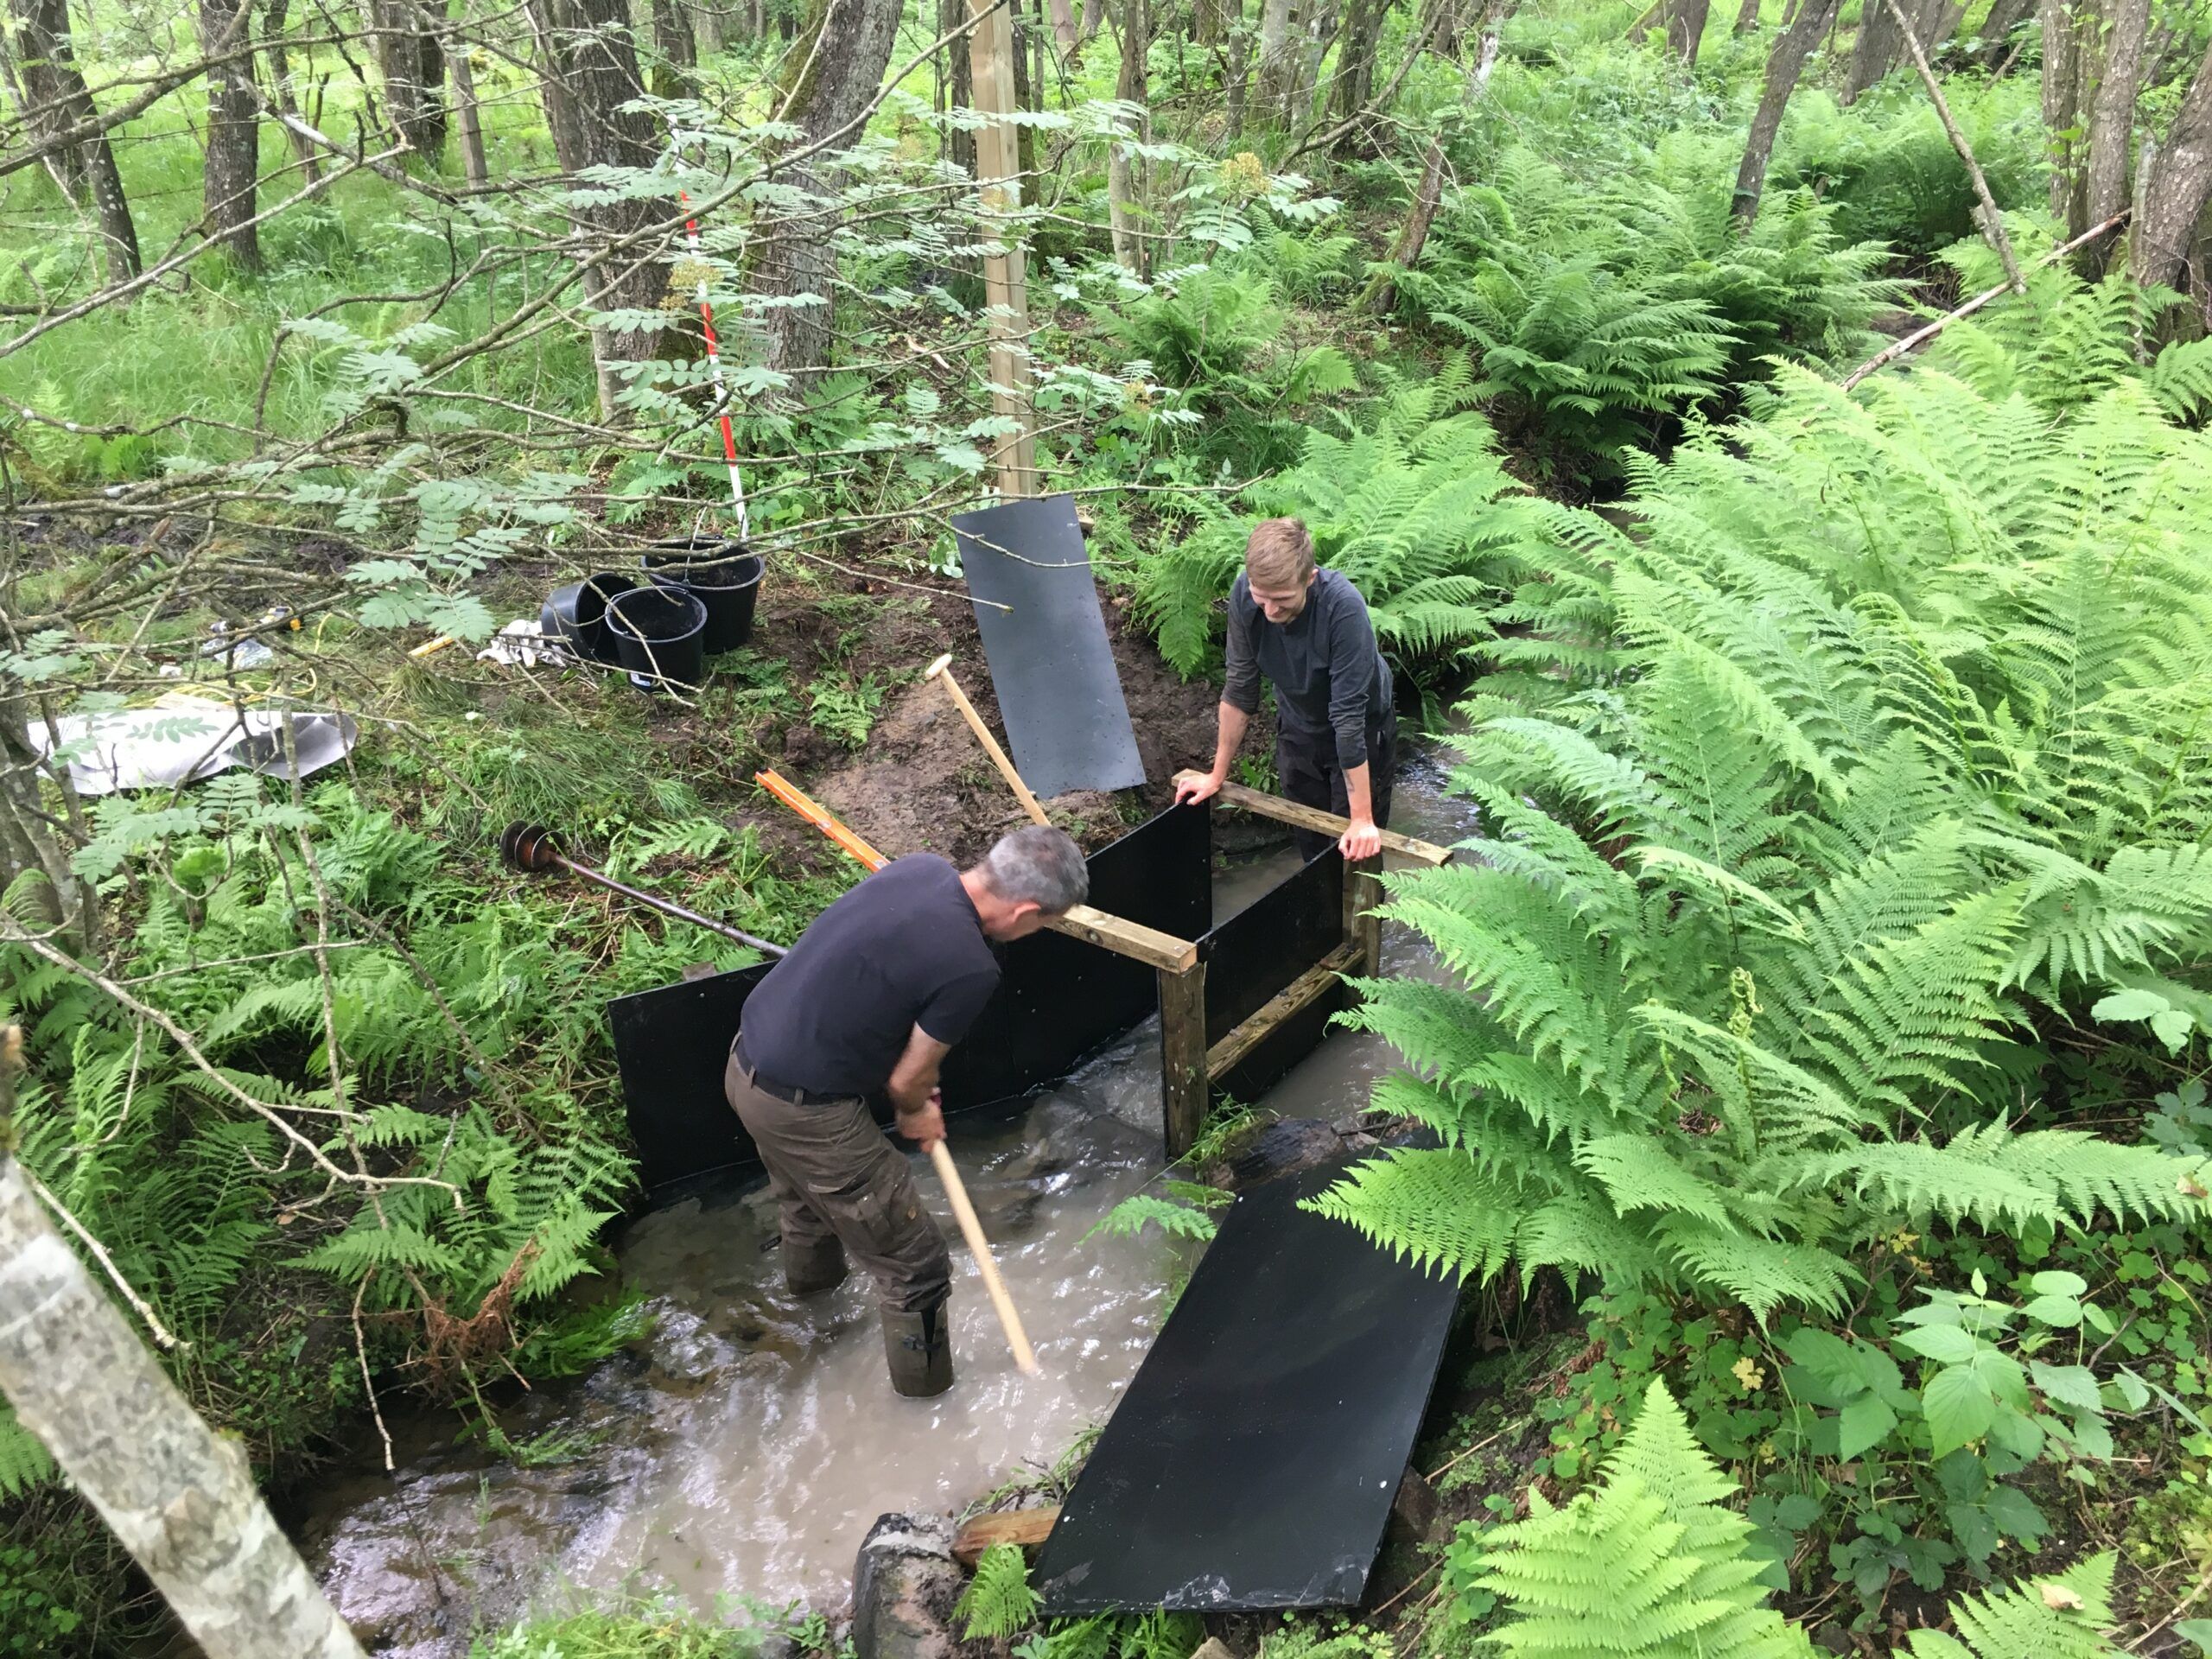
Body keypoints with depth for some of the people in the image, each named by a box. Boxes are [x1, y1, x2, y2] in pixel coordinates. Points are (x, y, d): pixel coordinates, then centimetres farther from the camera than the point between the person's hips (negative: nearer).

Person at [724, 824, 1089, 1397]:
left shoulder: (921, 867, -5)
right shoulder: (970, 969, -27)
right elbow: (906, 1080, -13)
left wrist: (916, 1089, 19)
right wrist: (916, 1112, 11)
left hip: (746, 1062, 9)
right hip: (806, 1109, -9)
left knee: (802, 1189, 40)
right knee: (913, 1262, 10)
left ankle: (811, 1274, 68)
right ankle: (925, 1380, 32)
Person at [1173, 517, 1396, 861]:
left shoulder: (1343, 606, -37)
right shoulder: (1243, 595, -24)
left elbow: (1348, 713, -34)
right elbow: (1240, 687, -11)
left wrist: (1362, 818, -30)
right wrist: (1217, 775, -3)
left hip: (1361, 732, -4)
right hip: (1297, 728, 4)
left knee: (1358, 851, 4)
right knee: (1310, 843, 14)